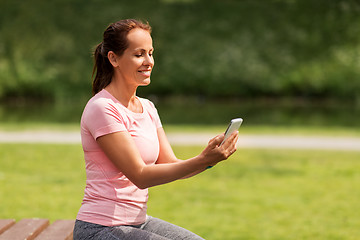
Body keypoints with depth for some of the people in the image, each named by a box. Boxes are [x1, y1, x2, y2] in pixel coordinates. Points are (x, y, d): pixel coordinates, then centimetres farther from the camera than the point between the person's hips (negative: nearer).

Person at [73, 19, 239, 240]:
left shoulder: (147, 108, 11)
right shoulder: (102, 109, -15)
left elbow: (170, 164, 4)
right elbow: (140, 176, -20)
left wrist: (209, 158, -15)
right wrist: (202, 161, -27)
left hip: (138, 221, 8)